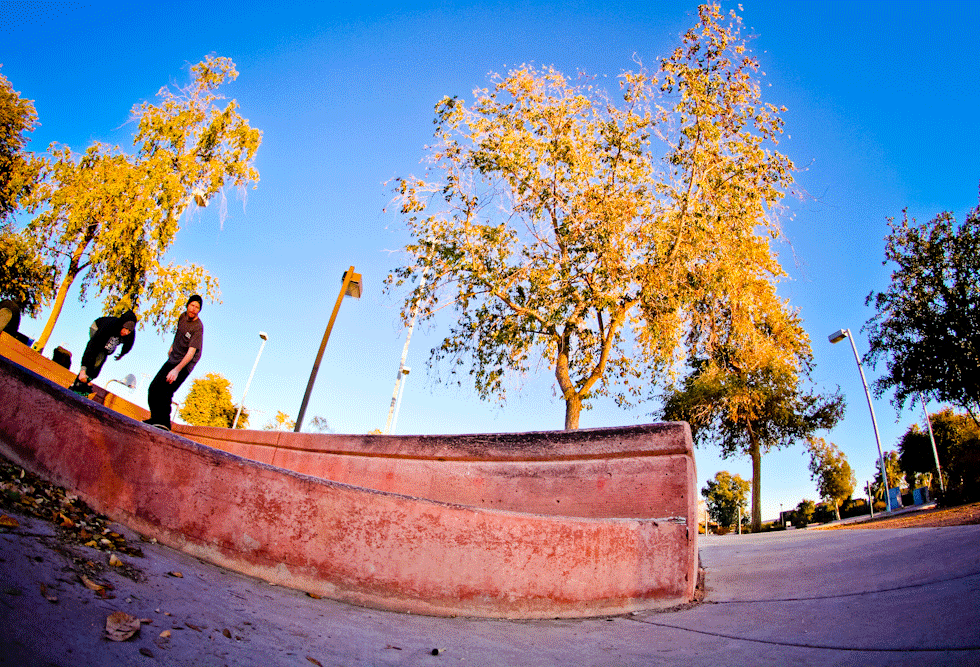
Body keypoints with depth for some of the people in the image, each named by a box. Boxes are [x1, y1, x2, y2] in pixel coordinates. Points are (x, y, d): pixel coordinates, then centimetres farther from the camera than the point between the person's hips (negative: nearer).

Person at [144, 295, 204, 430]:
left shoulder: (198, 328, -24)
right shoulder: (183, 316, -2)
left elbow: (191, 352, -31)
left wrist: (177, 370, -40)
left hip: (185, 363, -8)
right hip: (173, 358, 8)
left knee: (165, 391, -19)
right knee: (153, 388, 8)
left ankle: (164, 423, -10)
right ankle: (156, 418, 22)